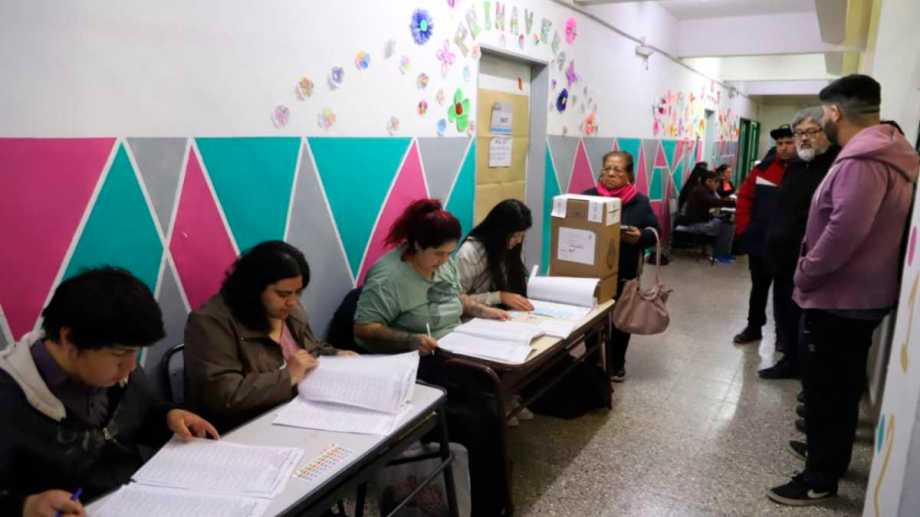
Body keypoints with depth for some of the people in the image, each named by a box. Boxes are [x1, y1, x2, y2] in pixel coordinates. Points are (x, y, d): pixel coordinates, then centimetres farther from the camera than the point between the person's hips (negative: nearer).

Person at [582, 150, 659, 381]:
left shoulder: (640, 202, 1)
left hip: (625, 273, 1)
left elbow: (654, 232, 3)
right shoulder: (588, 196, 0)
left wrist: (639, 237, -17)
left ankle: (616, 365, 30)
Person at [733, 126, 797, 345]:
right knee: (758, 286, 17)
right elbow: (745, 196, 6)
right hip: (759, 241, 4)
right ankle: (754, 327, 31)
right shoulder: (763, 167, 2)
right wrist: (743, 227, 0)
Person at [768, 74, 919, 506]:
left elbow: (843, 233, -31)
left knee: (826, 389, 2)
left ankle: (820, 479, 15)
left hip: (839, 297, -10)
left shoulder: (862, 162, -24)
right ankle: (830, 452, 38)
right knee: (841, 385, 22)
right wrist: (811, 275, 15)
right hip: (859, 295, 10)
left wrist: (804, 276, -16)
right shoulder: (885, 155, 11)